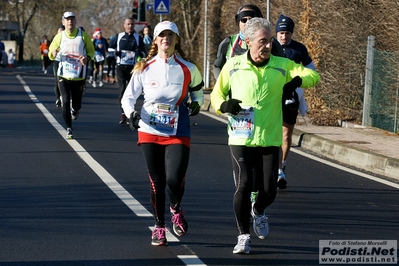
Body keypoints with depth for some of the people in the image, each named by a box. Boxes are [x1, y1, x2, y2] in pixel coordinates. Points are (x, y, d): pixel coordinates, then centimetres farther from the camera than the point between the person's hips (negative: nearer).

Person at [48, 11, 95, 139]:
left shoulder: (83, 36, -1)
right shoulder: (59, 36, 1)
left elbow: (91, 50, 8)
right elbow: (51, 54, 10)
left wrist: (87, 58, -14)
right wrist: (53, 54, -15)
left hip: (79, 76, 0)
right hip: (64, 76, 0)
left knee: (76, 104, 6)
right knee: (65, 102, -9)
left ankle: (74, 110, 45)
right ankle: (69, 129, 5)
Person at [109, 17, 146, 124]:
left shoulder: (138, 38, 8)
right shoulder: (118, 36, 10)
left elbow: (144, 53, 10)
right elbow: (110, 47, 19)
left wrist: (140, 52, -13)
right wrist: (114, 52, -3)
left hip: (133, 67, 1)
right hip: (121, 67, -1)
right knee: (122, 89, -13)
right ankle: (123, 114, -11)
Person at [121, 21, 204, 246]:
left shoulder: (188, 69, 1)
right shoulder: (145, 68, 1)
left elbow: (198, 91, 20)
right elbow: (128, 96, 5)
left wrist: (196, 103, 0)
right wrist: (132, 113, -14)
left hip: (178, 134, -1)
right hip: (150, 132, 1)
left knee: (175, 179, -16)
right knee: (157, 181, 5)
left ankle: (176, 208, 19)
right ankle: (159, 227, 24)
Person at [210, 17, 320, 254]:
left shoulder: (282, 65, 3)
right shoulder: (233, 66, 2)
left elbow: (313, 75, 0)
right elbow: (217, 94, 12)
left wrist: (296, 81, -21)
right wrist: (224, 105, -11)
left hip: (270, 139, 1)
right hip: (241, 138, -1)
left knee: (269, 191, 0)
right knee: (244, 186, -11)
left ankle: (258, 211, 36)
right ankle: (244, 236, 6)